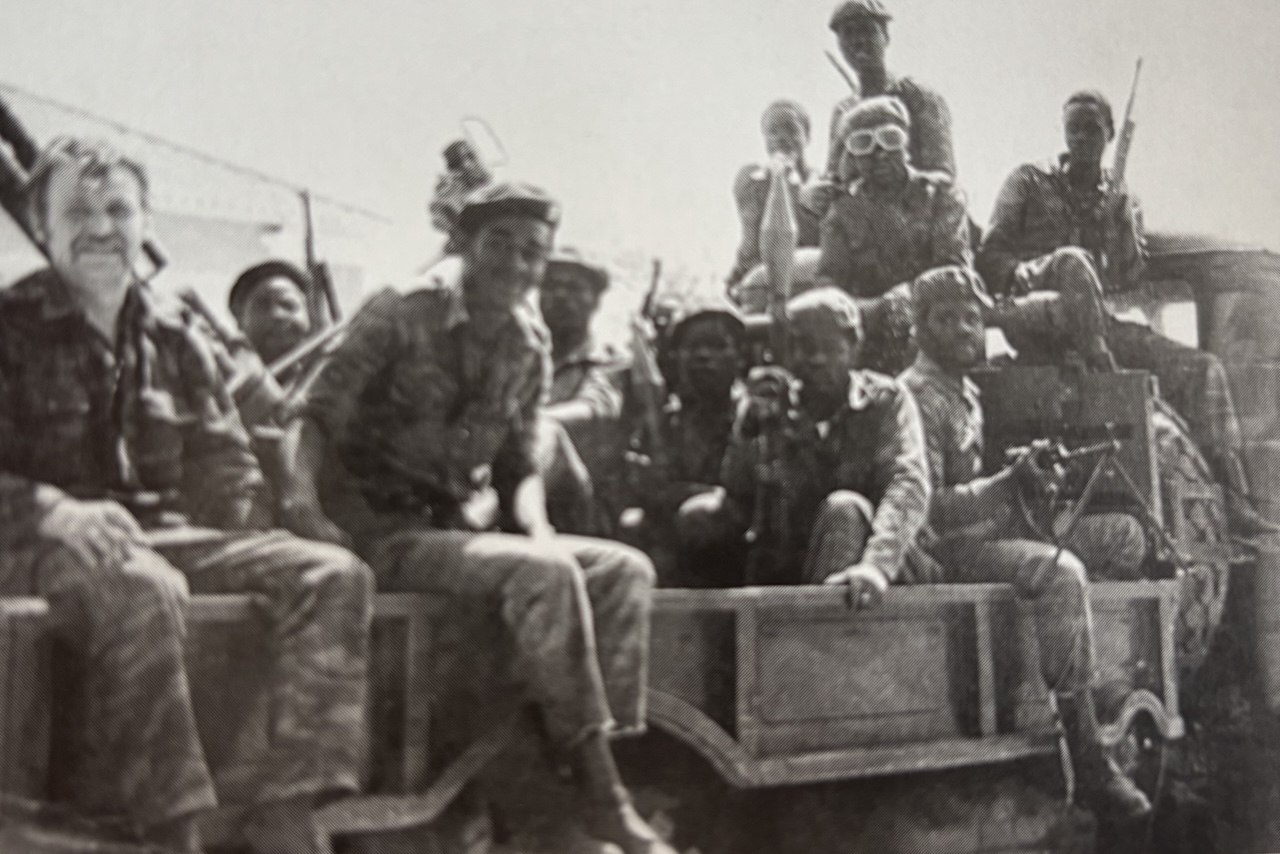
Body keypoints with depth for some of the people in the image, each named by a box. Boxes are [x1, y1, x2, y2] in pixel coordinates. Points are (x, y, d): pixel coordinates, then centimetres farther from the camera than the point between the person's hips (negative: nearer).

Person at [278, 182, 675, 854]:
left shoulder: (530, 350, 10)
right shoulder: (397, 319, -5)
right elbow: (315, 419, -9)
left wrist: (537, 531, -5)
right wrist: (304, 489, -30)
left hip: (469, 531, 6)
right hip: (387, 532, -6)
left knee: (625, 569, -12)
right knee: (544, 572, -30)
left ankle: (607, 746, -18)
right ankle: (600, 794, -23)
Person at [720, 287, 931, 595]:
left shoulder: (886, 401, 3)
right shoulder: (770, 408, 9)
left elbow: (909, 484, -14)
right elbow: (734, 495, 3)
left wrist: (877, 564, -30)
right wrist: (750, 426, -12)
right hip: (776, 576, 3)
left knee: (844, 508, -28)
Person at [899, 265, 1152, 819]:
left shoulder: (967, 390, 17)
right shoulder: (916, 396, -12)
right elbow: (926, 507, -21)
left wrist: (1030, 476, 4)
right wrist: (1011, 481, -28)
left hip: (997, 529, 9)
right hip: (949, 548, -9)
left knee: (1125, 535, 4)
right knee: (1061, 571, -32)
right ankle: (1089, 767, -29)